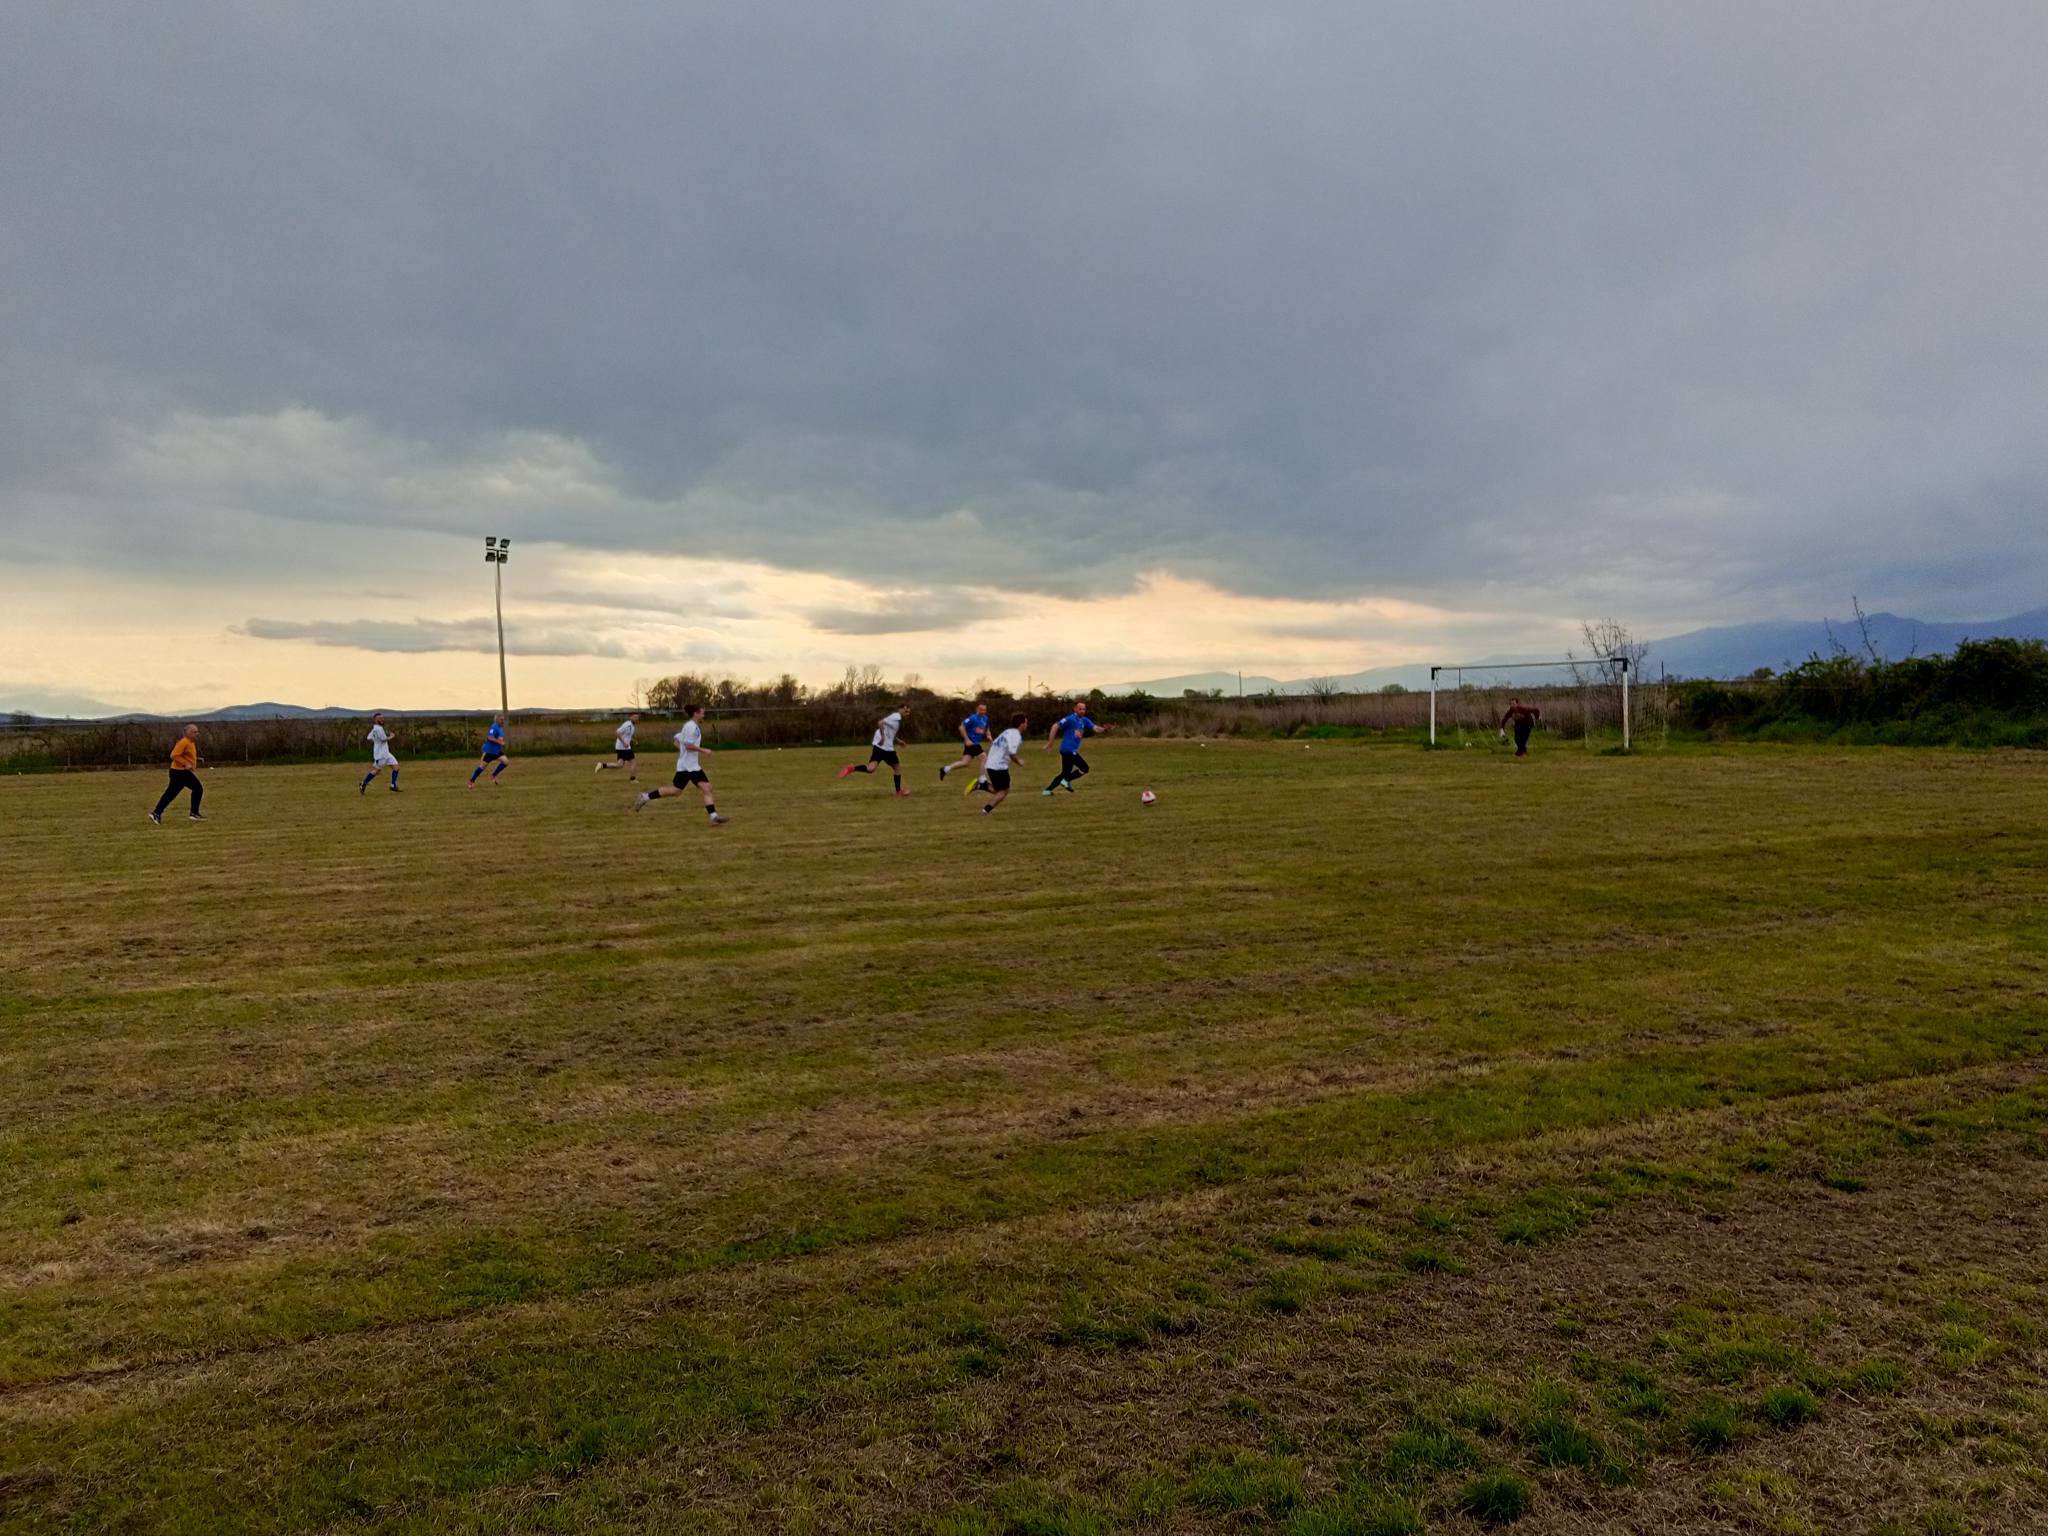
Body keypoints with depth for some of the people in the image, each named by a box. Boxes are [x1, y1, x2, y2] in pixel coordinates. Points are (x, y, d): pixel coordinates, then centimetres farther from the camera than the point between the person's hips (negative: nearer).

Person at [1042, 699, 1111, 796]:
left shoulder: (1084, 720, 11)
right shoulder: (1070, 719, -13)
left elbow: (1094, 727, -1)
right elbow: (1055, 726, -15)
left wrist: (1104, 729, -21)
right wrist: (1050, 742, -15)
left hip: (1072, 750, 9)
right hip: (1068, 749, -9)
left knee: (1066, 773, 13)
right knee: (1084, 768, -8)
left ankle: (1048, 790, 16)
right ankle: (1066, 781, 0)